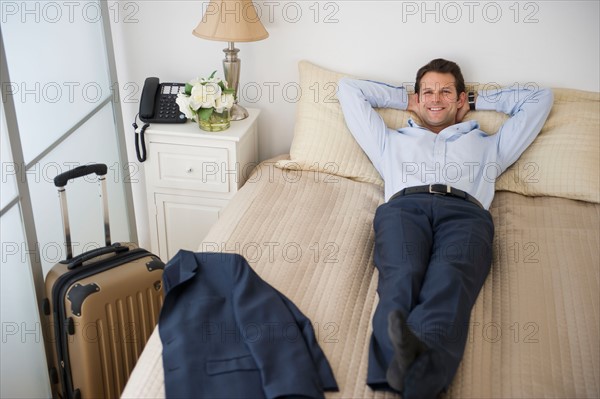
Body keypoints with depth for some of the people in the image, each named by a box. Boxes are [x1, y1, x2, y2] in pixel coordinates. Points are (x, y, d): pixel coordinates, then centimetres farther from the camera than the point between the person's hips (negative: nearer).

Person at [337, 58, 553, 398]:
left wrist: (477, 100, 50)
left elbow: (540, 97, 49)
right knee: (401, 277, -35)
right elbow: (349, 88, 50)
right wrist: (405, 99, 53)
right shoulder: (392, 141, 42)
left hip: (466, 211, 0)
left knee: (450, 280, -37)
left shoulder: (487, 146, 41)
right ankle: (398, 361, -63)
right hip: (404, 206, 1)